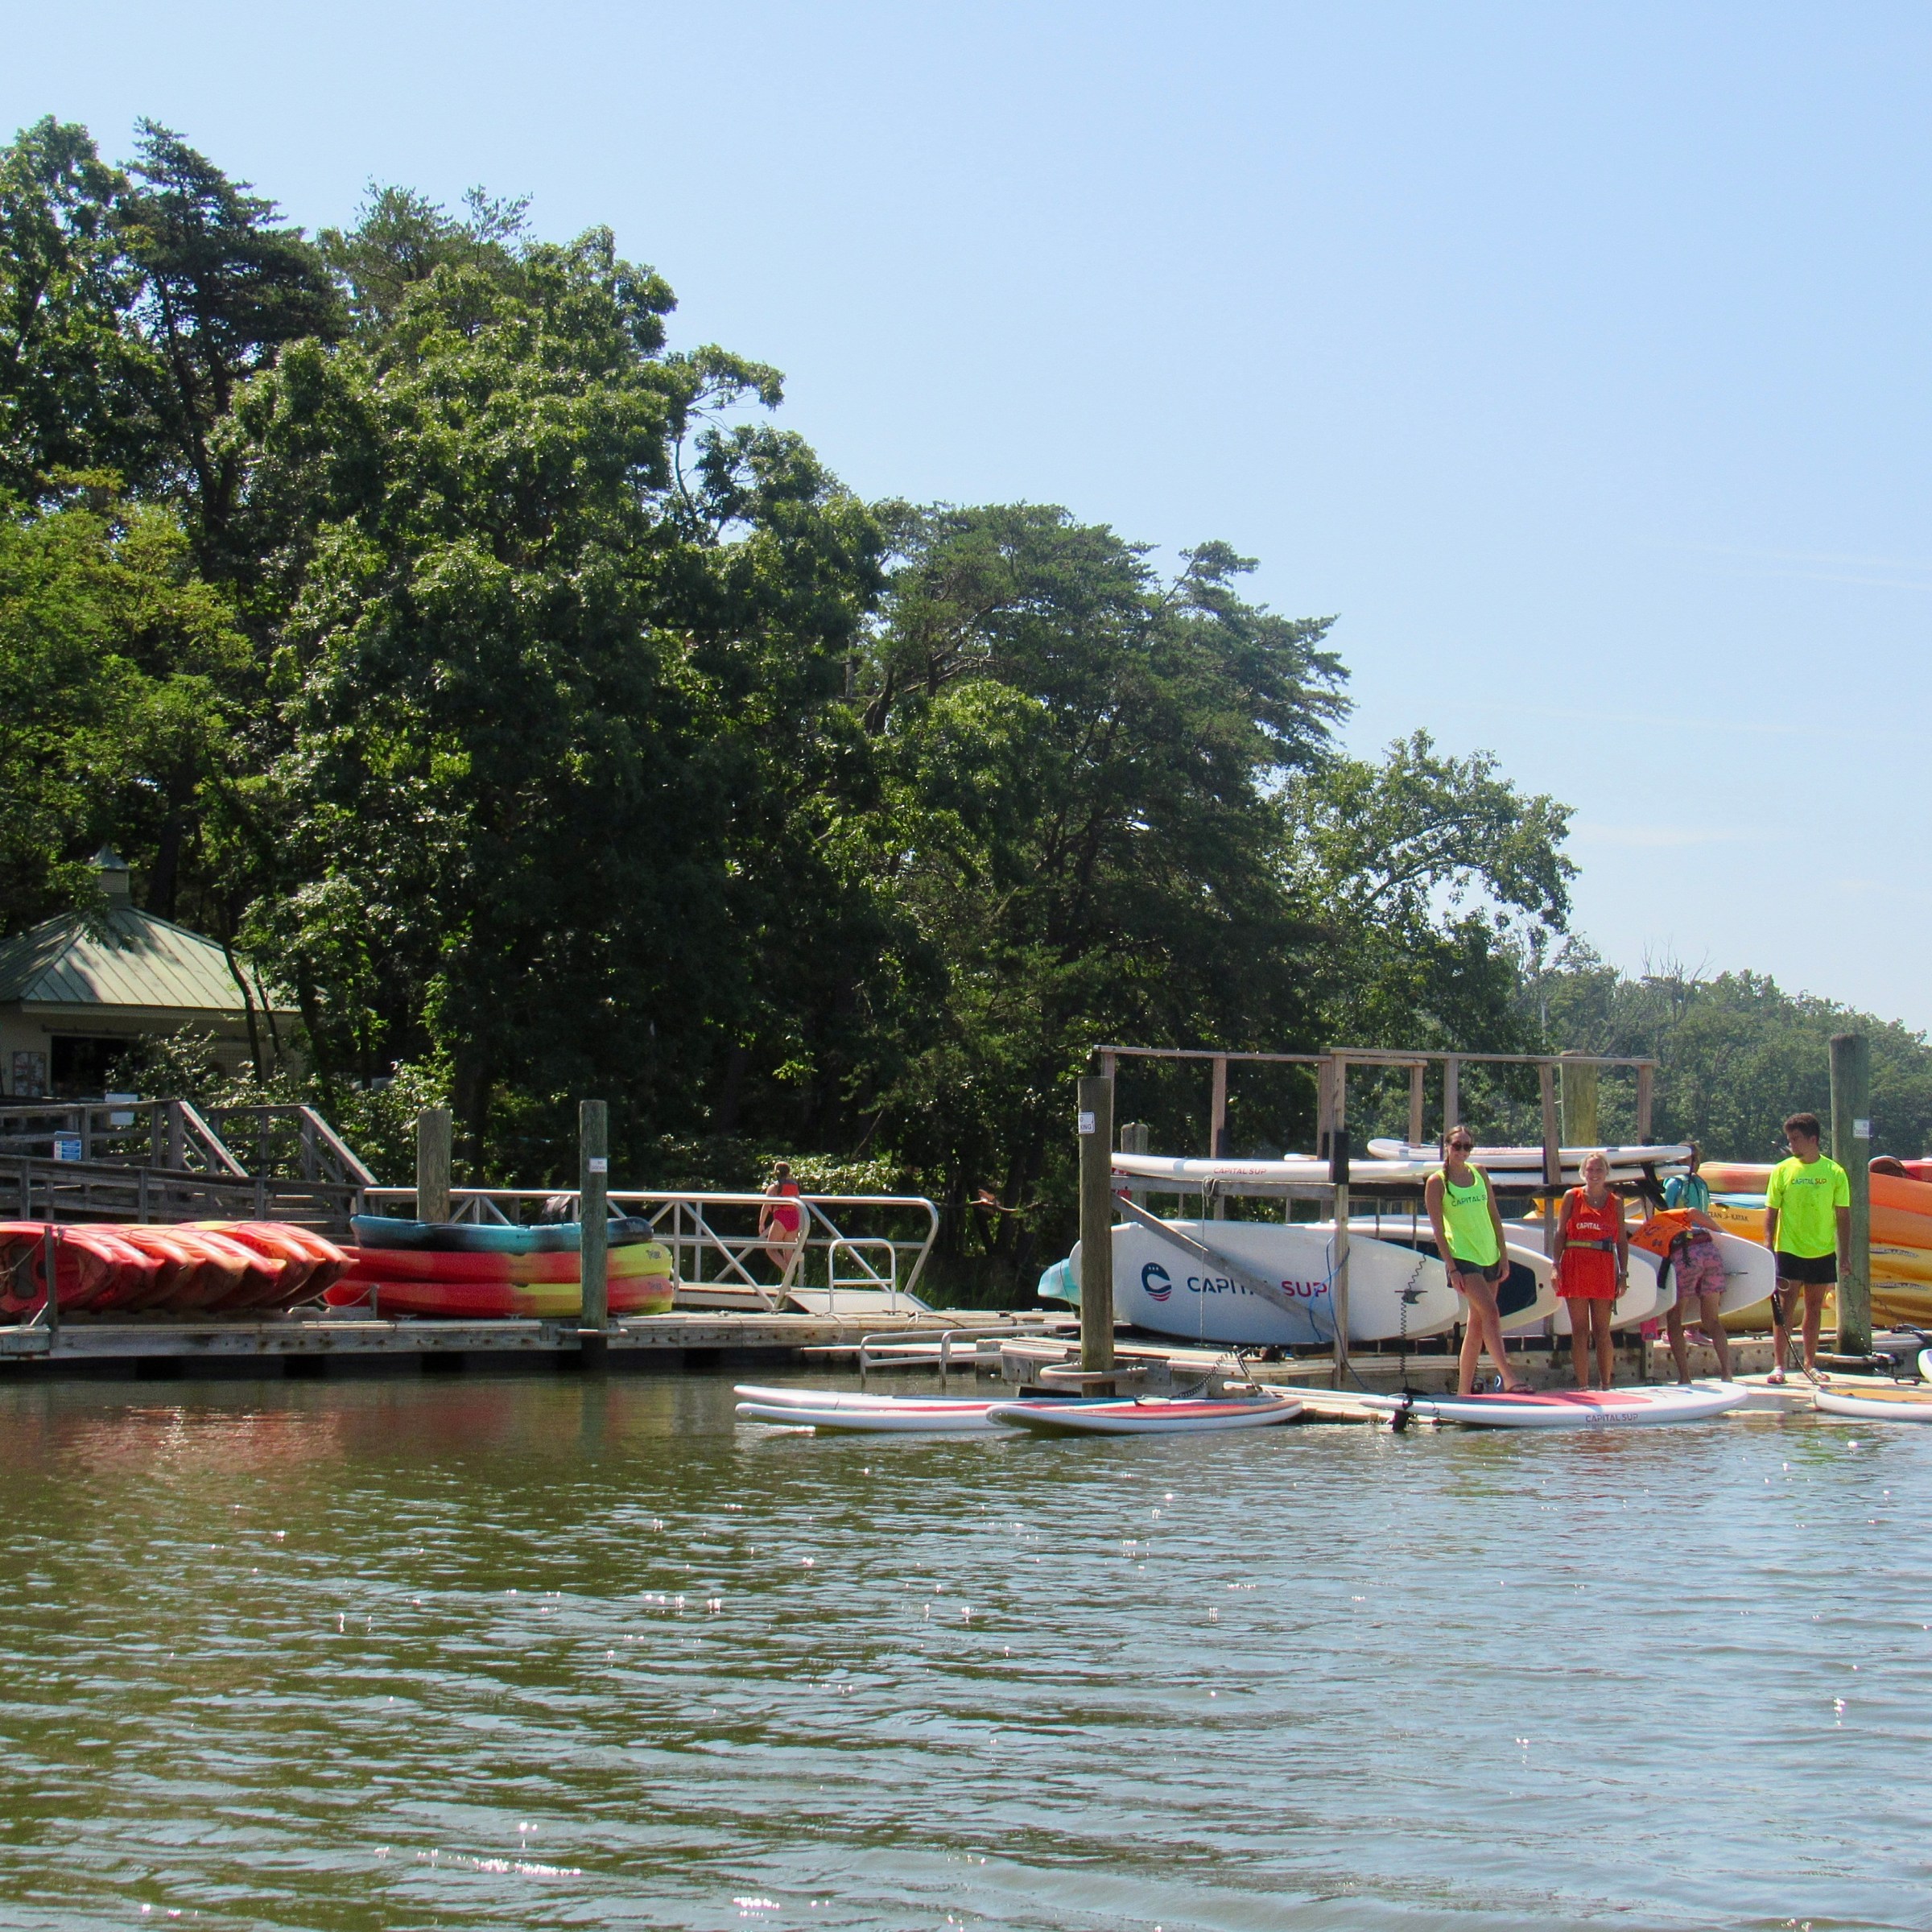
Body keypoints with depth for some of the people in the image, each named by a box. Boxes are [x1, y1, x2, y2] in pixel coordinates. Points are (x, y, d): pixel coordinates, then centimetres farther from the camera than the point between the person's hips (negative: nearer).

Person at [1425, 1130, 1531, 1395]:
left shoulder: (1479, 1173, 11)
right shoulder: (1436, 1182, -3)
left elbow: (1494, 1216, 14)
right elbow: (1438, 1230, -6)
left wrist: (1503, 1255, 8)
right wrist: (1451, 1268, -13)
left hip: (1489, 1256, 5)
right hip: (1462, 1258, -5)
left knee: (1477, 1324, 6)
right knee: (1490, 1313, -20)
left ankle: (1464, 1390, 11)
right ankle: (1508, 1378, -27)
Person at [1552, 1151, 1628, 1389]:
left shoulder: (1615, 1202, 10)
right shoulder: (1572, 1197, 7)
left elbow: (1622, 1241, 9)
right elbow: (1561, 1233, 6)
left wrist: (1623, 1274, 2)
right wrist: (1556, 1266, -4)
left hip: (1604, 1269, 1)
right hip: (1575, 1267, -1)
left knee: (1602, 1331, 2)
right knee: (1580, 1330, -1)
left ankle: (1606, 1385, 7)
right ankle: (1583, 1386, -1)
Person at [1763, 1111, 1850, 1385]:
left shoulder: (1835, 1173, 0)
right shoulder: (1782, 1171, -1)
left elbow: (1843, 1216, 3)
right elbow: (1771, 1211, 2)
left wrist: (1844, 1256, 0)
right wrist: (1768, 1247, -7)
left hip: (1823, 1253, 1)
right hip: (1789, 1251, -1)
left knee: (1814, 1308, 10)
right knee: (1784, 1307, -4)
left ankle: (1810, 1364, 18)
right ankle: (1779, 1365, -1)